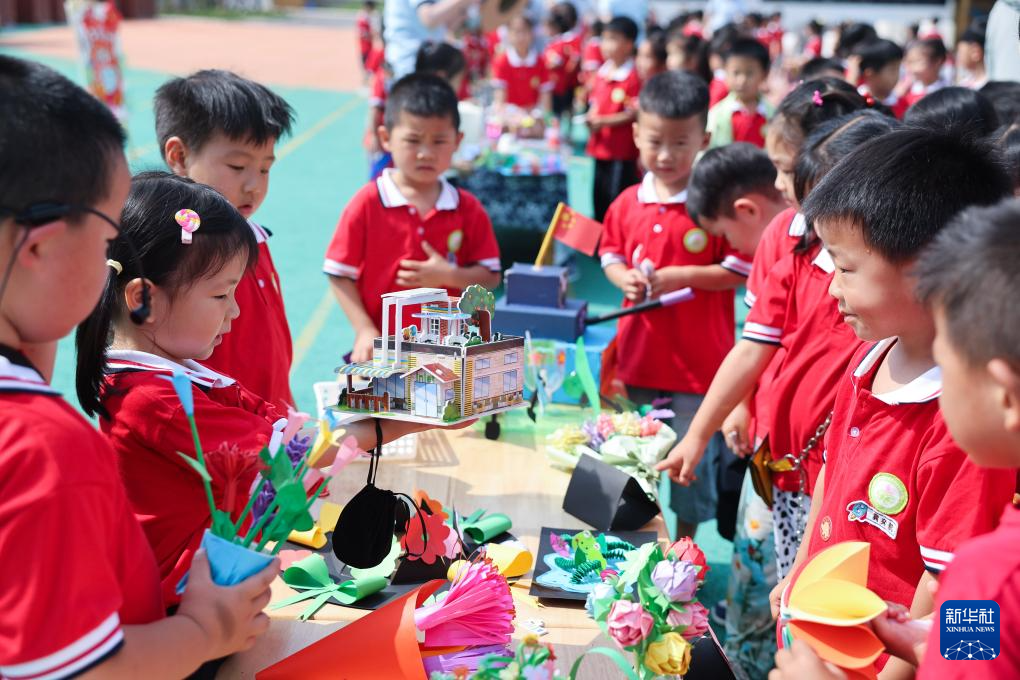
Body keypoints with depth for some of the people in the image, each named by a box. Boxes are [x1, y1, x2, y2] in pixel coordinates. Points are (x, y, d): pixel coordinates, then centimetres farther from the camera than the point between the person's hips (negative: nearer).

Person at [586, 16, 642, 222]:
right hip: (600, 147, 8)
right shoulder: (601, 73, 9)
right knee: (599, 197, 16)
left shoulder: (632, 77, -14)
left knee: (618, 197, -5)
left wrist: (604, 121, -19)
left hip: (623, 149, -8)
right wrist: (591, 119, -4)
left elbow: (632, 114, -15)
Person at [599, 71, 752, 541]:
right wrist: (626, 279, -6)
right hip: (639, 355, 5)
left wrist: (678, 276, -18)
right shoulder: (628, 204, 4)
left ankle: (685, 540, 23)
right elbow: (610, 254, 16)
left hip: (699, 357, -5)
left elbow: (740, 269, -11)